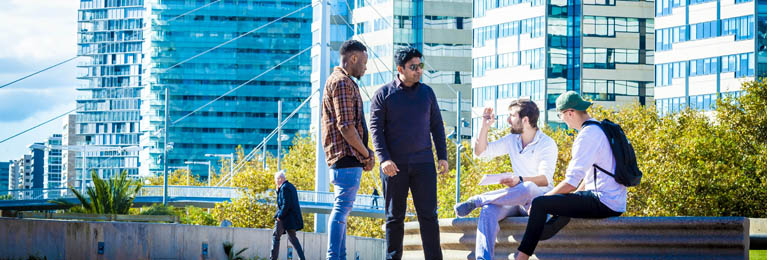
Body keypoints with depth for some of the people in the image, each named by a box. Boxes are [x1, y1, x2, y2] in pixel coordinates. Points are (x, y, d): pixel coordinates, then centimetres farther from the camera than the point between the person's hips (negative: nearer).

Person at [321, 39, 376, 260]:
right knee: (342, 208, -12)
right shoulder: (342, 82, -12)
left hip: (345, 158, 11)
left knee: (342, 208, 10)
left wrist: (365, 152, 12)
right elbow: (345, 126, -19)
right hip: (347, 157, -11)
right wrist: (366, 154, -10)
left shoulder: (342, 81, 22)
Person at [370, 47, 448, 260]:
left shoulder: (427, 92, 11)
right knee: (395, 217, 3)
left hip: (423, 162, 2)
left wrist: (442, 156, 6)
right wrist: (384, 159, -16)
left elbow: (436, 126, 14)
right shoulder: (383, 94, 0)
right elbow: (375, 128, -4)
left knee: (428, 214, -3)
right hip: (394, 165, -2)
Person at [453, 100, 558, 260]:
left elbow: (545, 179, -16)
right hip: (517, 199, 5)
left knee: (527, 188, -42)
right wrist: (485, 126, 6)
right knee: (488, 210, -29)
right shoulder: (512, 140, 16)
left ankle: (476, 200, -29)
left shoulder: (547, 144, -4)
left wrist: (520, 180, -33)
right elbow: (480, 152, 19)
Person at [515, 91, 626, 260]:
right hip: (615, 202, 10)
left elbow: (571, 183, -18)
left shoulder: (587, 135, -16)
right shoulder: (601, 128, 16)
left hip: (603, 203, -10)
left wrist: (544, 199, -6)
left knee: (540, 204, -12)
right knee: (560, 201, 29)